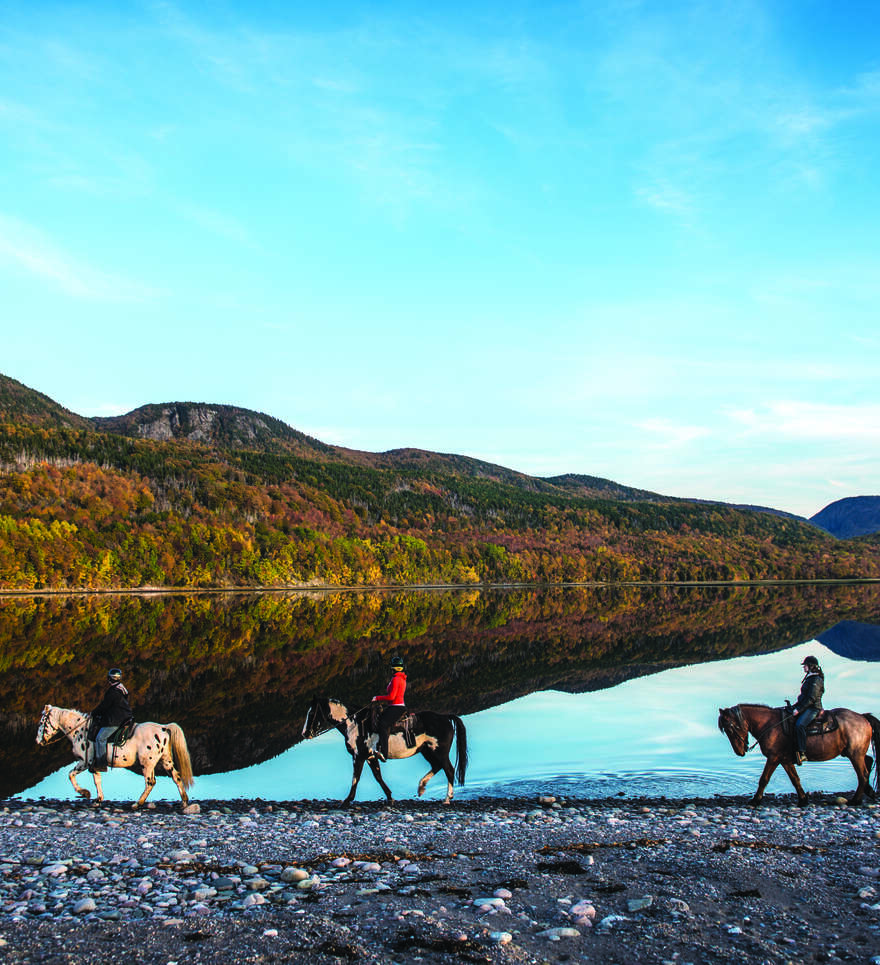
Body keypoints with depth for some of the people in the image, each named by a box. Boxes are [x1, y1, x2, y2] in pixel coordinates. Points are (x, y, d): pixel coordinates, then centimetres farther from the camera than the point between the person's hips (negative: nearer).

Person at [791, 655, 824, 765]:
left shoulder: (816, 680, -11)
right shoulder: (809, 678, 20)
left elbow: (811, 699, -18)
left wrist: (799, 709, -19)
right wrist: (795, 706, 15)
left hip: (813, 708, -11)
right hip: (805, 707, 11)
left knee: (799, 725, -32)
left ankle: (802, 753, -34)